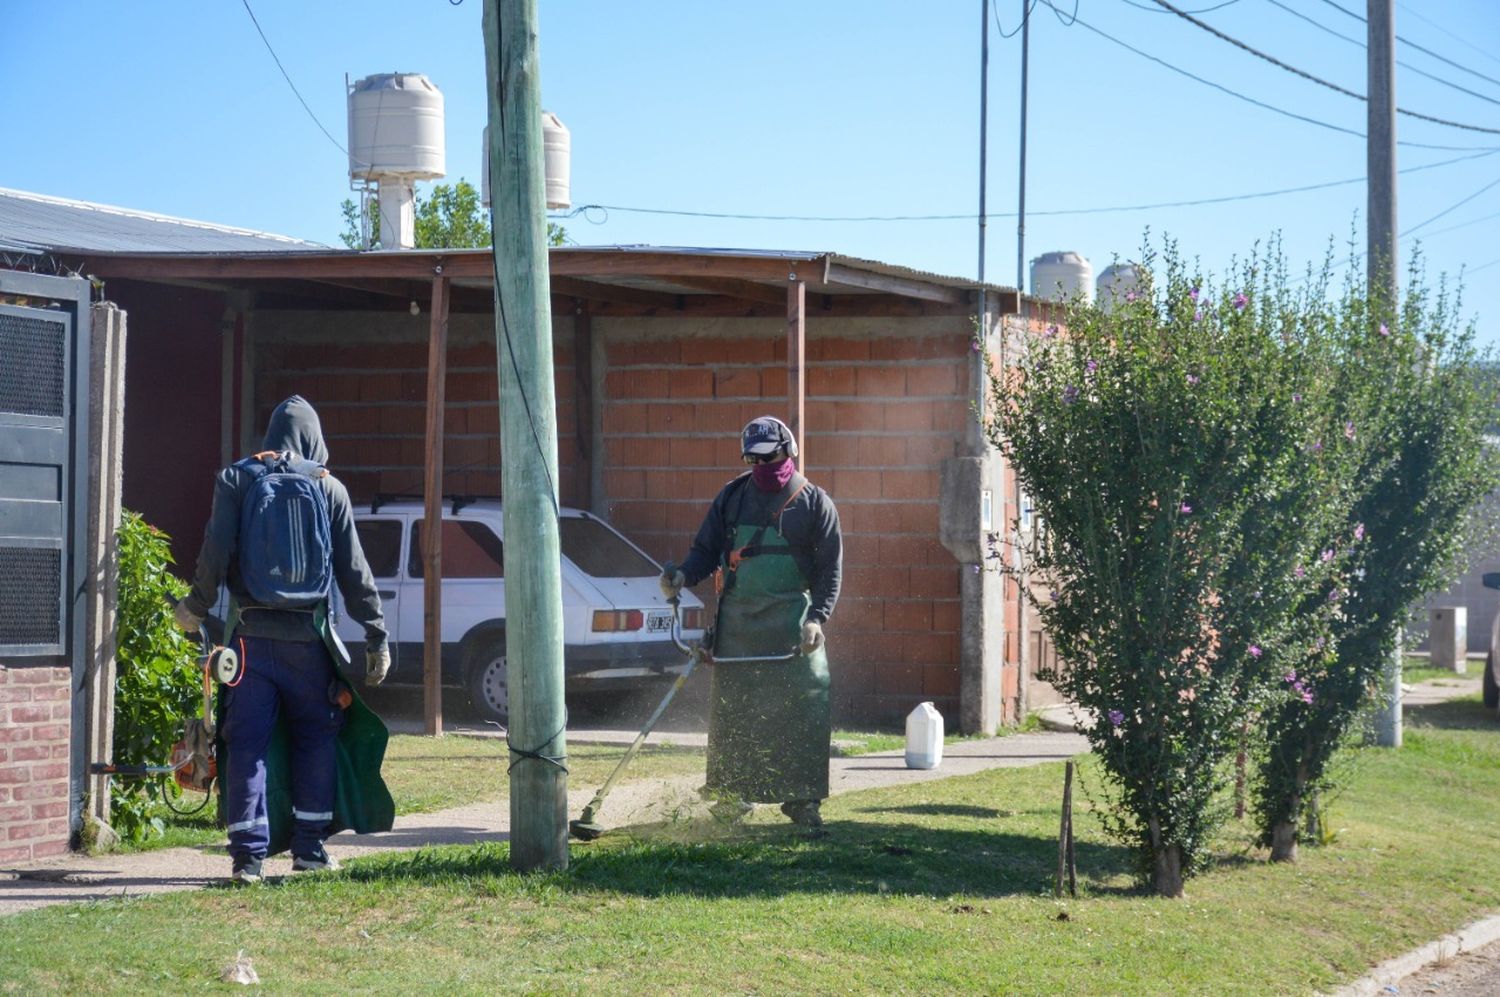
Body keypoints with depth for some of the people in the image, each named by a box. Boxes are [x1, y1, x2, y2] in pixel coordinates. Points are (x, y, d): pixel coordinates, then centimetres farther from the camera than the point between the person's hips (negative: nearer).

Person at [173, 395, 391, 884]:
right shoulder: (329, 489, 4)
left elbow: (216, 551, -6)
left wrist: (196, 606, 9)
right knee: (316, 735, 13)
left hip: (251, 634, 0)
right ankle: (309, 847, 13)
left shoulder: (235, 481, 3)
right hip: (308, 635, 0)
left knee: (247, 739, 2)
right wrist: (376, 636, 9)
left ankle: (248, 853, -3)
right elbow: (354, 570, 4)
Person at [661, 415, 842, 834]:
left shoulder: (814, 503, 2)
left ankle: (802, 800, 0)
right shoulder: (732, 497, 10)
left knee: (804, 713, -7)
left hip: (793, 622, -2)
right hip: (737, 621, 2)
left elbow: (830, 568, 1)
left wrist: (816, 618, -12)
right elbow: (706, 549, 13)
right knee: (731, 711, 4)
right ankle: (732, 795, 15)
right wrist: (684, 576, -9)